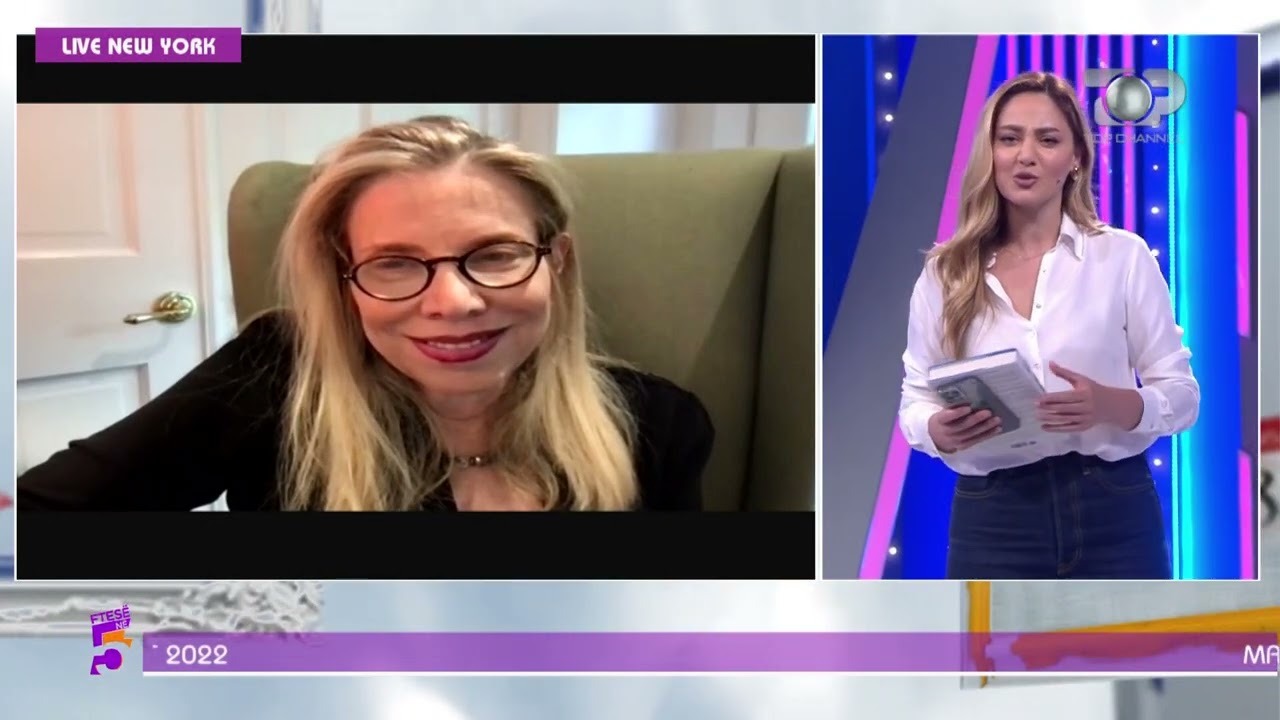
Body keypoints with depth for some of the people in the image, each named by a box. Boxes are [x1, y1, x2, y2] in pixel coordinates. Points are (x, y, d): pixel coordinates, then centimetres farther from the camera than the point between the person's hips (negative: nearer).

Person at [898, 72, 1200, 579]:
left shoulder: (1124, 255, -2)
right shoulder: (945, 272, 1)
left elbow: (1181, 393, 1)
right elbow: (915, 399, 5)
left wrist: (1112, 405, -20)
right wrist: (939, 430, -18)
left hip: (1112, 514, 0)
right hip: (992, 521, 1)